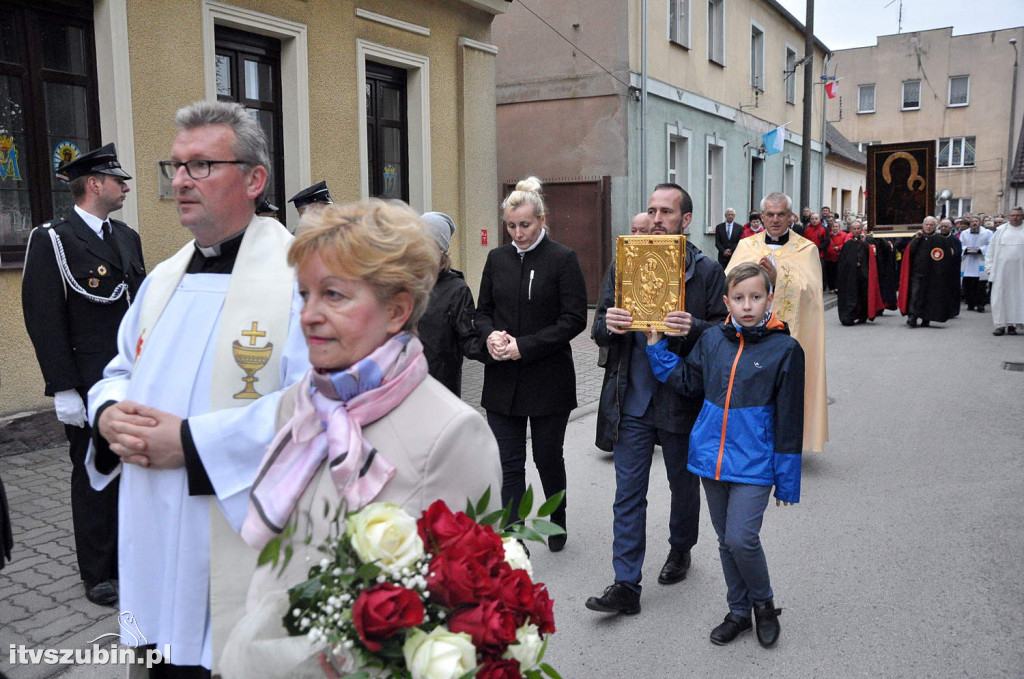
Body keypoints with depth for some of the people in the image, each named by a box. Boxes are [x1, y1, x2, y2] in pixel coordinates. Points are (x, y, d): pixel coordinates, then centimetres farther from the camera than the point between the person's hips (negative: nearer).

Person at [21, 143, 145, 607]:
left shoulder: (127, 237, 13)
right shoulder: (52, 241, -8)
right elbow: (44, 320, -12)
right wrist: (63, 389, -16)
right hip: (89, 388, -6)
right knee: (94, 478, 6)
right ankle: (98, 574, 20)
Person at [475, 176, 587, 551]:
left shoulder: (563, 259, -6)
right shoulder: (497, 258, 8)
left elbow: (575, 319, -10)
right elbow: (482, 311, 14)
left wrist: (524, 346, -16)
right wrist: (490, 335, -9)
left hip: (548, 379, -3)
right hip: (502, 379, 4)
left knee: (547, 457, 11)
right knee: (508, 464, 4)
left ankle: (558, 521, 39)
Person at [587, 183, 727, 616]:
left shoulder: (707, 271, -2)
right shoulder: (624, 265, 6)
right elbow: (599, 330, 7)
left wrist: (693, 328, -24)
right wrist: (609, 325, -16)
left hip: (682, 398, -1)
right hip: (632, 399, 1)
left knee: (684, 484, 18)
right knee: (628, 493, 2)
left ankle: (680, 549, 44)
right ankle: (626, 585, 9)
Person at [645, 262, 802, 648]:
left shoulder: (784, 349, -9)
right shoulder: (712, 340, 2)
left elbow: (789, 421, -7)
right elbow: (687, 382, 14)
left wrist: (786, 482, -5)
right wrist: (656, 345, 7)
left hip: (753, 463, -4)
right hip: (712, 456, 5)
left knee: (741, 539, -11)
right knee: (726, 542, 15)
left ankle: (763, 602, 19)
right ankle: (739, 612, 33)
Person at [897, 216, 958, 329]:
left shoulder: (941, 240, 2)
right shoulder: (917, 237, 11)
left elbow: (947, 258, -2)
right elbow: (909, 251, -1)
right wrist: (916, 238, -9)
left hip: (933, 274, -1)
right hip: (917, 272, 1)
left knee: (930, 296, 4)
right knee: (915, 294, -10)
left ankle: (926, 319, 15)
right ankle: (912, 317, -14)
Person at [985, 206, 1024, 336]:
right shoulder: (1000, 230, 9)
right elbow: (991, 250, 10)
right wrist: (989, 267, 3)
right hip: (1001, 270, 1)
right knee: (1000, 296, -2)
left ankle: (1012, 324, 8)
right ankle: (1000, 324, 1)